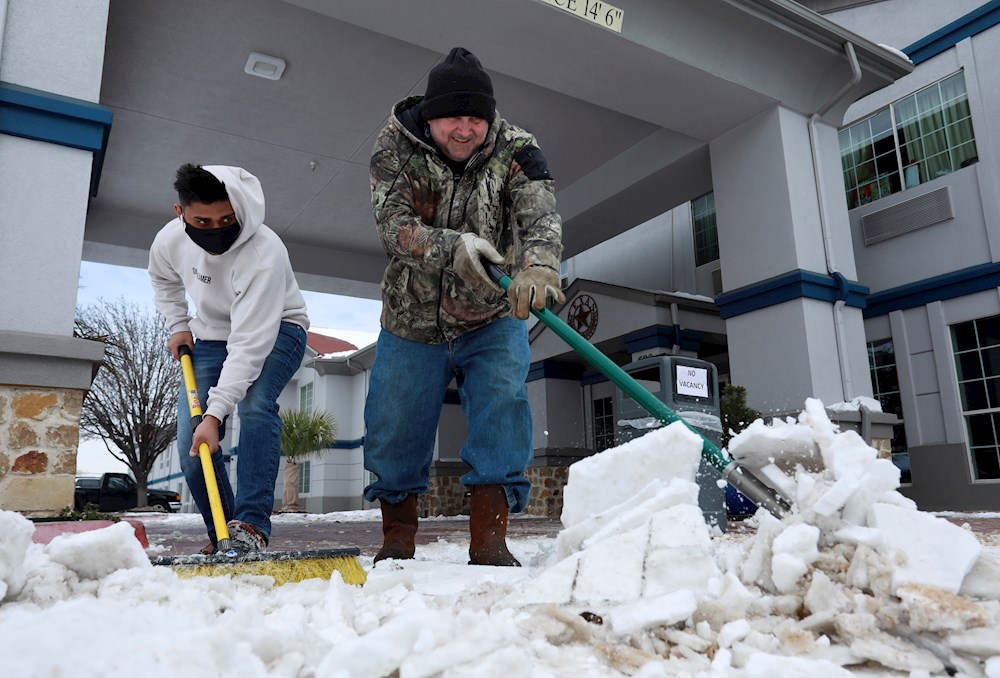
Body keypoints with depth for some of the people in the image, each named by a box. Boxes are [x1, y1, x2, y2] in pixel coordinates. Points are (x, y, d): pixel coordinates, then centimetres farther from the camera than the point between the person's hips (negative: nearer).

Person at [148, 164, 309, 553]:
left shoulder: (264, 253, -36)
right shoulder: (169, 240, -16)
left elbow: (250, 342, -39)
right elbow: (163, 280, 12)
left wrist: (215, 413, -42)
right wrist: (178, 325, 0)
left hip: (274, 330, -5)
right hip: (211, 335, 5)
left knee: (255, 405, -34)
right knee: (190, 442, -5)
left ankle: (251, 525, -29)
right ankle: (221, 534, 10)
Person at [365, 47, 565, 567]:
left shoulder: (514, 149, -12)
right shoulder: (395, 144, -11)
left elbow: (540, 216, -29)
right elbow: (393, 225, -23)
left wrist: (537, 265, -51)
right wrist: (452, 247, -42)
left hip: (491, 320, 0)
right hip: (411, 323, 1)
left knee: (502, 401, -20)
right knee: (392, 426, 4)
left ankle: (489, 539, -10)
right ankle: (397, 539, 26)